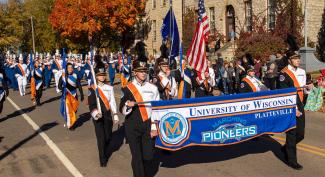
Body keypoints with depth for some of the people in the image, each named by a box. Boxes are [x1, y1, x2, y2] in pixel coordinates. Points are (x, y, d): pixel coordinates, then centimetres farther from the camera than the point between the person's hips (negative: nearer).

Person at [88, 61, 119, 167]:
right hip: (97, 117, -3)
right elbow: (91, 104, -12)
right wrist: (95, 113, -29)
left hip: (107, 115, 3)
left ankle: (104, 151, 39)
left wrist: (115, 115, 4)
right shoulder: (92, 89, -5)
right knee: (101, 137, -5)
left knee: (108, 137, 8)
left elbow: (113, 102, 7)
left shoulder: (109, 87, 6)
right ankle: (103, 159, 9)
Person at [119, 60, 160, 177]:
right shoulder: (127, 89, -1)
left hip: (148, 127, 1)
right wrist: (127, 105, -21)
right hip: (133, 128, -1)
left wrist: (154, 128, -1)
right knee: (137, 157, 0)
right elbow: (122, 110, 1)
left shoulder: (153, 88, 3)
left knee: (148, 157, 5)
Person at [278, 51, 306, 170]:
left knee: (300, 134, 12)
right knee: (292, 134, 3)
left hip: (299, 107, 7)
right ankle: (291, 160, 18)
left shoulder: (302, 72, 10)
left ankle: (286, 148, 37)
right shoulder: (284, 74, -13)